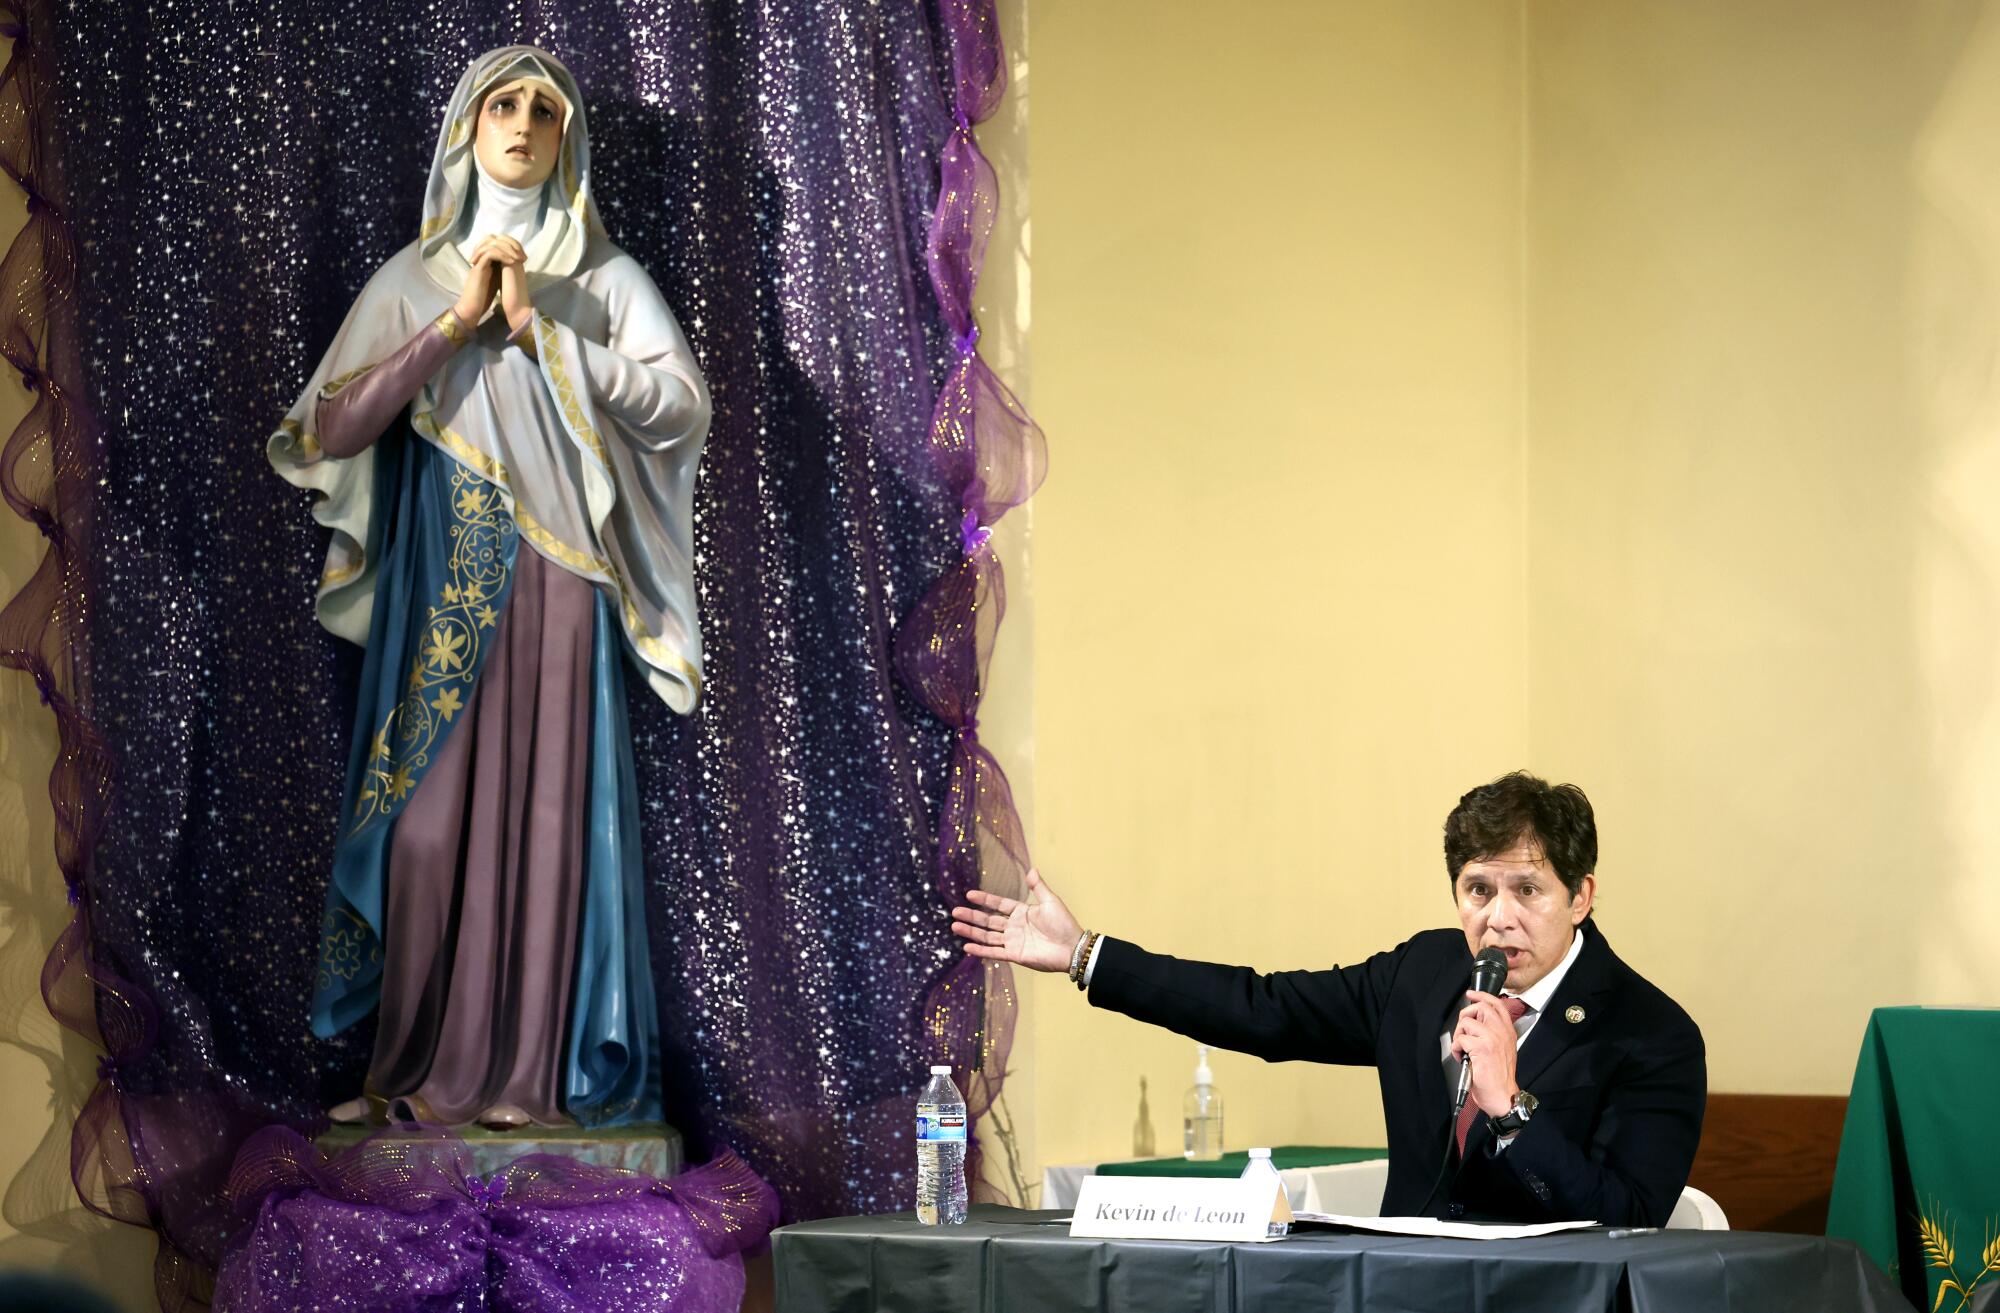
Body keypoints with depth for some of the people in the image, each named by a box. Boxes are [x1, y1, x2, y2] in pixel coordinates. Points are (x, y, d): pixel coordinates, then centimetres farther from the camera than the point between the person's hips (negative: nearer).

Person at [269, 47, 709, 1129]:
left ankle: (531, 1068, 2)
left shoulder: (606, 280, 9)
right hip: (438, 588, 1)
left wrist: (540, 330, -10)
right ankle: (421, 1066, 4)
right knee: (430, 816, -4)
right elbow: (332, 428, -3)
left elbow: (680, 408, -6)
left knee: (547, 813, -3)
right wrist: (456, 323, -9)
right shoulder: (411, 282, 10)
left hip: (557, 589, 0)